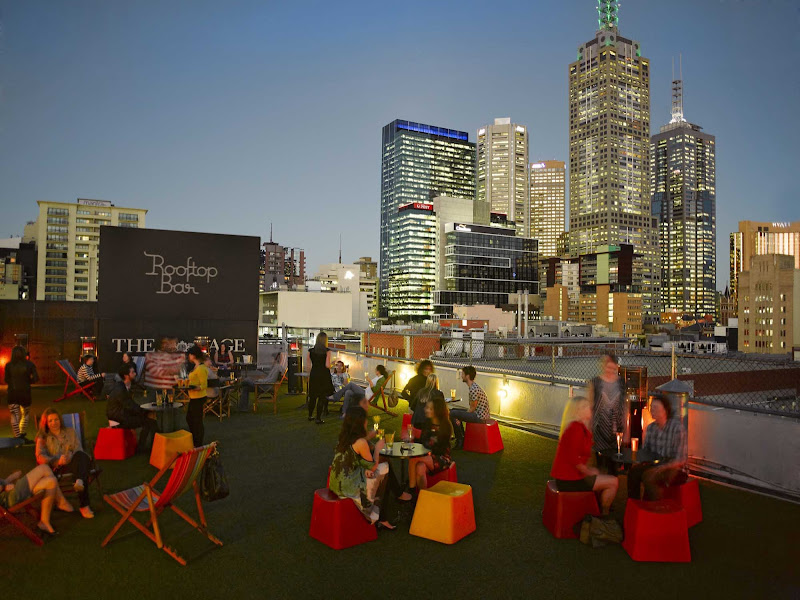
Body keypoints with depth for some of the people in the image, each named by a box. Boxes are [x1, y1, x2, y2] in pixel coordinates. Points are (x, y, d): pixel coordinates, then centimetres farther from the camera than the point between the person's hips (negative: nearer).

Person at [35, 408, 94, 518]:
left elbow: (79, 450, 13)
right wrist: (58, 461, -20)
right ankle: (84, 505, -45)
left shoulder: (70, 432, 25)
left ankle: (79, 481, -63)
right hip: (58, 468, -2)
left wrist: (70, 457, -13)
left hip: (74, 463, 2)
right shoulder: (43, 438, 19)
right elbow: (40, 457, 1)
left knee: (81, 456, -38)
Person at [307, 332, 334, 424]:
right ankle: (318, 418, 5)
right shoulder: (327, 351, -9)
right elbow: (327, 365, -14)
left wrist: (309, 376, 15)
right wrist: (331, 366, 7)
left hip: (313, 375, 4)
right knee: (322, 397, 4)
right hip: (323, 375, -4)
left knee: (312, 396, 17)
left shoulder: (311, 351, 1)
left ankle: (310, 416, 30)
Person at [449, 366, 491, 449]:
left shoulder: (473, 389, -21)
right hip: (480, 414, 11)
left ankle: (460, 441, -1)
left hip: (480, 417, -11)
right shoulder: (474, 386, 12)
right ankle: (462, 437, 21)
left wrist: (459, 418, -7)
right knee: (455, 410, 18)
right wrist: (459, 418, 8)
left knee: (452, 414, -13)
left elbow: (472, 408, -18)